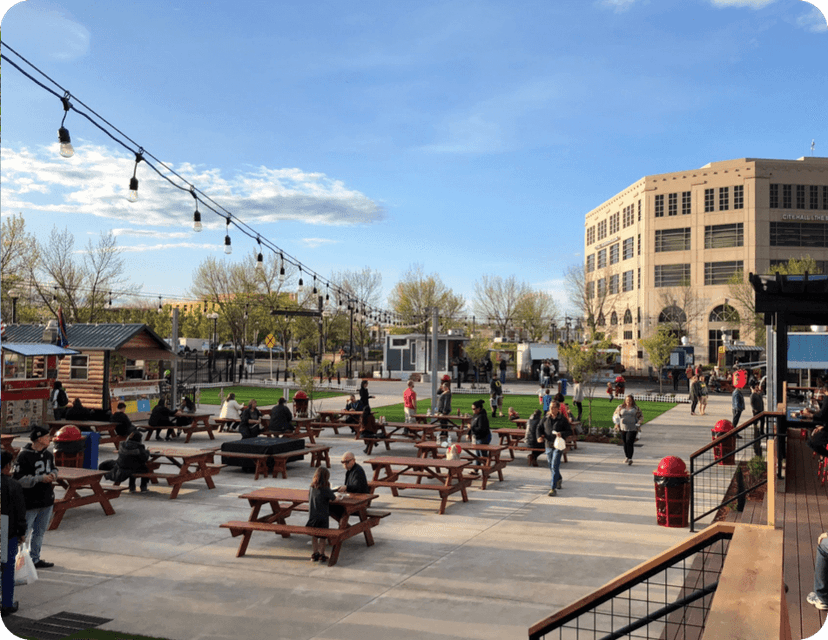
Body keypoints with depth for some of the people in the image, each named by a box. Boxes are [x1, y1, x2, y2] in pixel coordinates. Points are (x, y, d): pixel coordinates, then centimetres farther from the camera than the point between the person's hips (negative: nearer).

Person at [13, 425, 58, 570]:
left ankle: (35, 559, 27)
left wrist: (53, 474, 1)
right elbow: (19, 479, -19)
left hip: (47, 501, 8)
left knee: (40, 532, 16)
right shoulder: (24, 456, -16)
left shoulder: (48, 454, 6)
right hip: (30, 502, -7)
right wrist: (40, 479, -23)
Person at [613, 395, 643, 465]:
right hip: (623, 428, 3)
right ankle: (626, 457, 26)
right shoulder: (620, 407, 8)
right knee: (625, 443, 9)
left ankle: (630, 458, -14)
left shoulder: (636, 408, 4)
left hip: (632, 428, -3)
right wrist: (617, 422, -3)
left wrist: (638, 424, -4)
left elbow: (640, 417, 11)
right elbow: (615, 415, 12)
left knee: (630, 443, -14)